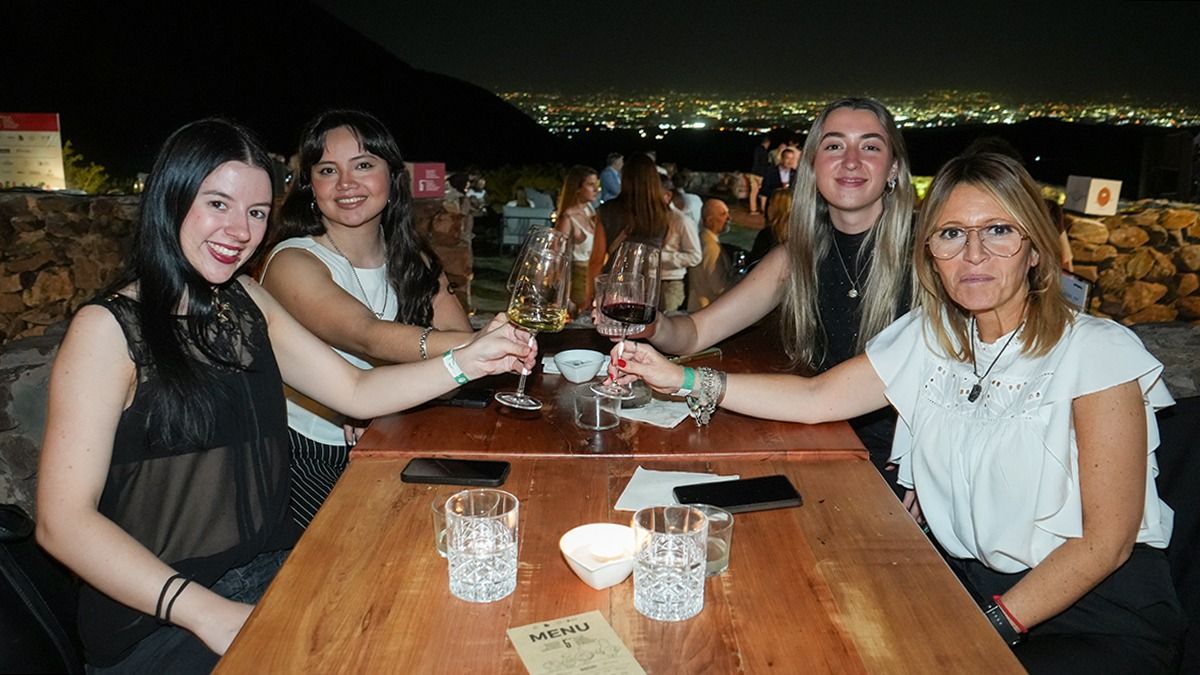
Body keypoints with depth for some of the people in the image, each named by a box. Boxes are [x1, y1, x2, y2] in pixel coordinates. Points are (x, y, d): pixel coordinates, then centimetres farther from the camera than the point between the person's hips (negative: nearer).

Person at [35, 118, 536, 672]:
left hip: (273, 567, 6)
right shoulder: (109, 328, -11)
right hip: (158, 623, -6)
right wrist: (208, 613, -24)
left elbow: (357, 392, 7)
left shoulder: (245, 300, 8)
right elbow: (62, 521, -15)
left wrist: (467, 362, -8)